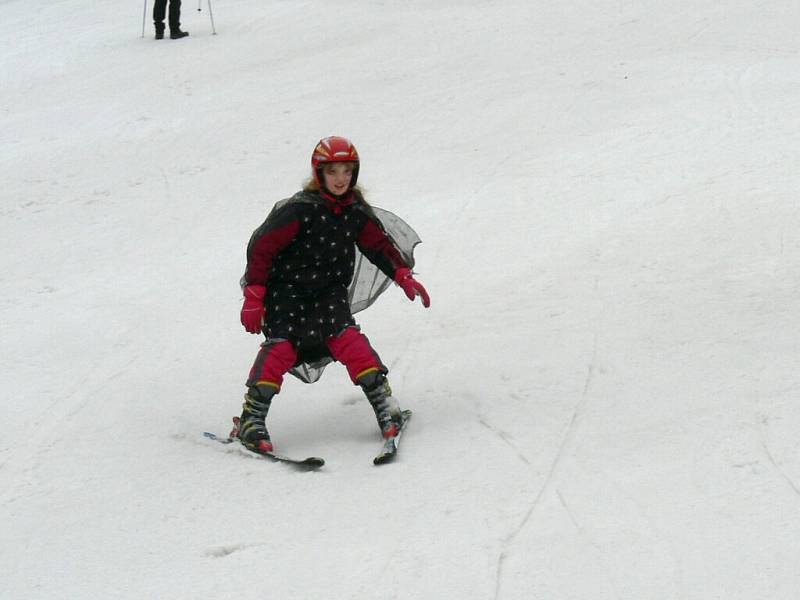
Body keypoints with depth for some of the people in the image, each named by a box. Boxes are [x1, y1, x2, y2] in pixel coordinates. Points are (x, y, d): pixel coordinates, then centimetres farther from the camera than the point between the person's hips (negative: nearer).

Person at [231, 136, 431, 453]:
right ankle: (251, 419, -19)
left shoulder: (357, 212, 1)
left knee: (345, 337, -19)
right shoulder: (299, 210, -16)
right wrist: (254, 298, -16)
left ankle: (383, 401, -16)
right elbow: (261, 247, -14)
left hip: (330, 289, 4)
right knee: (282, 345, -20)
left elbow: (378, 245, 15)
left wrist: (403, 275, 0)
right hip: (287, 288, -4)